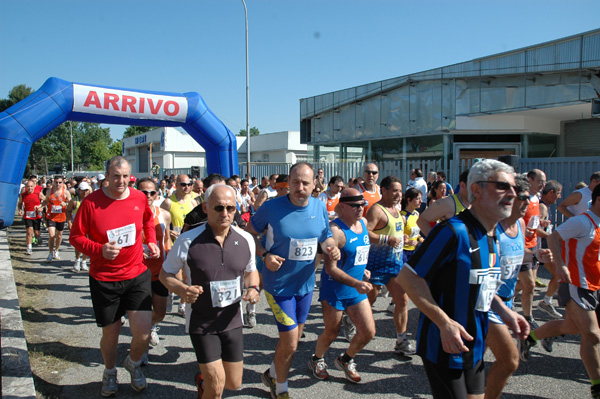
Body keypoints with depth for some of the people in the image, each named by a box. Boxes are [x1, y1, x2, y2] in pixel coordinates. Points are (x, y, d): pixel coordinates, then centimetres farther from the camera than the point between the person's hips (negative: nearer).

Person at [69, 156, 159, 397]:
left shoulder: (139, 198, -2)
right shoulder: (91, 202, -10)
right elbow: (76, 237, -5)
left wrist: (151, 241, 7)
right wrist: (99, 249, -22)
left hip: (137, 275, 1)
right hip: (104, 279, -1)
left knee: (143, 333, -7)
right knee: (110, 334, 13)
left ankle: (133, 363, 28)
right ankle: (110, 372, 45)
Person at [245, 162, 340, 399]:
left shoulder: (320, 208, -5)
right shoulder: (271, 208, -18)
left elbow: (326, 237, 7)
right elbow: (248, 234, -6)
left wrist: (332, 249, -16)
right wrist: (264, 255, -21)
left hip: (306, 283, 5)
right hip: (279, 285, -5)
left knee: (292, 338, 21)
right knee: (290, 343, -3)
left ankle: (272, 373, 48)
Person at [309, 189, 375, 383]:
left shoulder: (363, 223, 4)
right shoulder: (335, 230, -21)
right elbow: (330, 268, -24)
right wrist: (355, 283, -30)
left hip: (357, 290, 7)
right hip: (334, 290, -7)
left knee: (368, 332, 4)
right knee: (331, 333, 9)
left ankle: (345, 360, 31)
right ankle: (316, 360, 40)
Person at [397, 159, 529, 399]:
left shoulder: (491, 238, 6)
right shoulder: (454, 232, -22)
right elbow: (408, 277, -24)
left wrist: (503, 310, 5)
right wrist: (445, 322, -28)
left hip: (474, 349, 9)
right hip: (445, 349, -8)